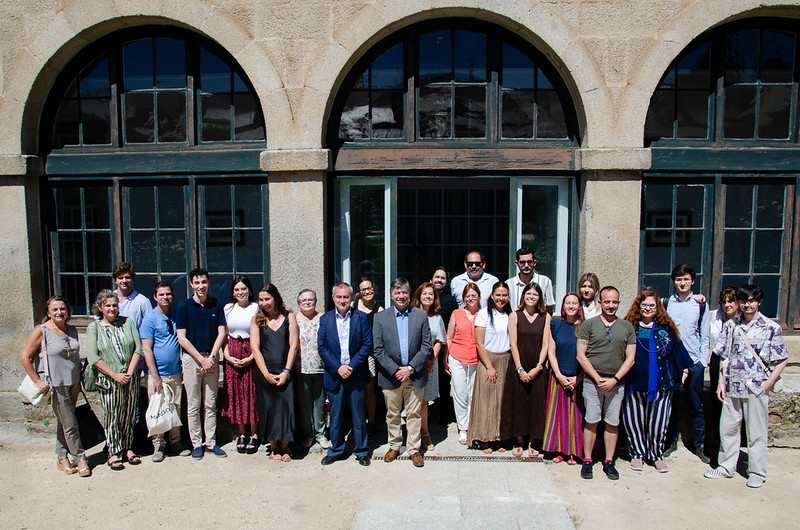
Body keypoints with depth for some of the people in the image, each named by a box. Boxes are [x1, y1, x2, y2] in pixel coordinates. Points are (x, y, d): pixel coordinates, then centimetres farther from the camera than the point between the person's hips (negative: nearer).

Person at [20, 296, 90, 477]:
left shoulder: (72, 330, 8)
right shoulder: (41, 331, -8)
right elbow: (24, 357, -7)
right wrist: (37, 381, -9)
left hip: (73, 383, 5)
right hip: (56, 385, -5)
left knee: (64, 422, 15)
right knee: (70, 424, -2)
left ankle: (62, 457, 27)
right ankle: (79, 458, 11)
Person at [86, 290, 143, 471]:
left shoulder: (127, 322, 7)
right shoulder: (94, 327, 1)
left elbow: (138, 349, 3)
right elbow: (93, 358, -6)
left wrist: (129, 373, -7)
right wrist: (115, 375, -13)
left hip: (130, 378, 2)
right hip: (108, 380, -2)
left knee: (129, 414, 9)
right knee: (111, 416, 2)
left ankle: (128, 448, 22)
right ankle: (114, 452, 15)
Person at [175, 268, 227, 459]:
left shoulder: (216, 305, 5)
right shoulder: (183, 307, -2)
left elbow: (221, 333, 4)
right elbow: (182, 338, -5)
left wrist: (211, 358, -7)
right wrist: (202, 359, -9)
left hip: (211, 359, 2)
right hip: (191, 358, -2)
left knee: (211, 404, 8)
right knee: (193, 404, 4)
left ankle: (210, 442, 16)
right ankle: (196, 444, 14)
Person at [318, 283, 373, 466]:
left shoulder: (362, 318, 0)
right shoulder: (325, 319, 4)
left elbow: (367, 345, -5)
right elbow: (322, 347, -1)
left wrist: (352, 366, -13)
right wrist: (338, 367, -12)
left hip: (356, 375, -1)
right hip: (334, 375, 1)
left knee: (359, 415, 7)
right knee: (335, 415, 10)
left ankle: (361, 451, 22)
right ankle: (336, 450, 26)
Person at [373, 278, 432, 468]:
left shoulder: (421, 315, 3)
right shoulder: (380, 318, 2)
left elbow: (426, 346, 0)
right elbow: (377, 349, -2)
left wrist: (411, 368, -10)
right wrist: (395, 370, -11)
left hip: (414, 375, 0)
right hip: (390, 375, 0)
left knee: (414, 414, 7)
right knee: (392, 414, 11)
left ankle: (413, 449, 21)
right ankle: (394, 446, 29)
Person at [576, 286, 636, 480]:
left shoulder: (627, 327, 7)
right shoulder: (589, 324, 0)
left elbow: (630, 358, 4)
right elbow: (581, 355, -3)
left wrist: (614, 379, -8)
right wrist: (598, 378, -10)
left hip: (616, 383, 2)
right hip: (592, 382, -2)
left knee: (612, 423, 8)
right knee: (591, 422, 2)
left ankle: (609, 462, 20)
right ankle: (587, 461, 14)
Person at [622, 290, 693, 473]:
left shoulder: (666, 328, 5)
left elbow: (678, 350, 15)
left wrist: (684, 369, 13)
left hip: (661, 384, 0)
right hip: (634, 385, 0)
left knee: (658, 421, 4)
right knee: (634, 421, 5)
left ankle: (657, 455, 22)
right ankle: (637, 453, 21)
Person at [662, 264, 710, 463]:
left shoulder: (701, 305, 4)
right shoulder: (665, 303, 3)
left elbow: (705, 336, 7)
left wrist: (703, 360, 0)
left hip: (694, 362, 0)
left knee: (695, 405, 7)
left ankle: (699, 445, 19)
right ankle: (672, 440, 22)